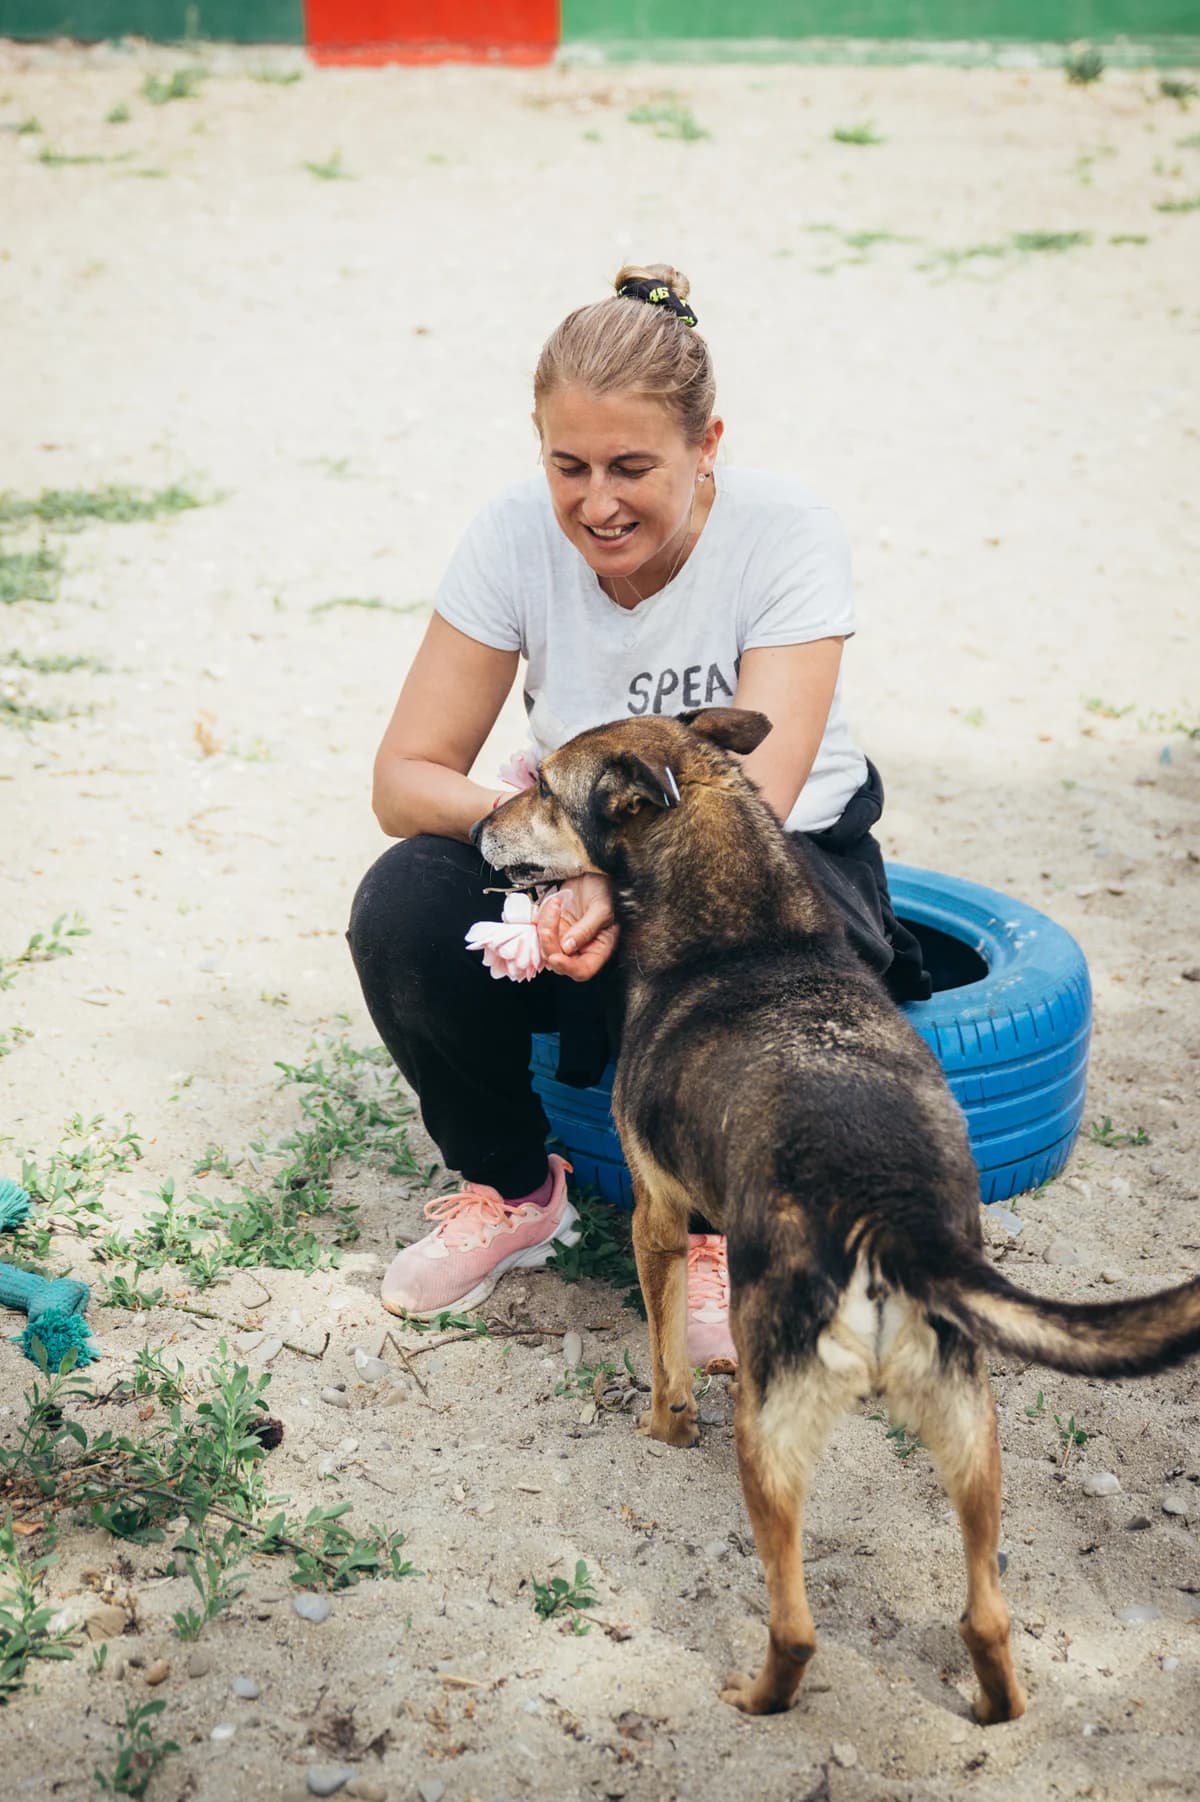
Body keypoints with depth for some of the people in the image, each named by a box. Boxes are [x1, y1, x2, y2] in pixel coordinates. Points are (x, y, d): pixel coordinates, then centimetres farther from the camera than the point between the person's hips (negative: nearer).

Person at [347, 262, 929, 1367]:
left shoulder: (787, 535, -21)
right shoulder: (516, 536, -14)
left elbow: (751, 800, -29)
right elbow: (404, 778, -16)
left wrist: (625, 883, -49)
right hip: (582, 865, 3)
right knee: (404, 907, -26)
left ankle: (713, 1228, -6)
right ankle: (513, 1190, 0)